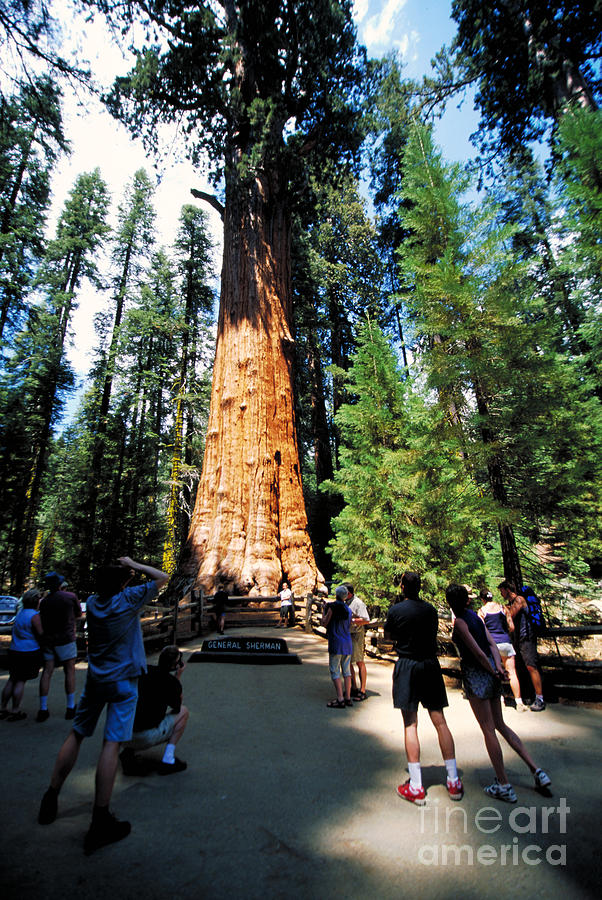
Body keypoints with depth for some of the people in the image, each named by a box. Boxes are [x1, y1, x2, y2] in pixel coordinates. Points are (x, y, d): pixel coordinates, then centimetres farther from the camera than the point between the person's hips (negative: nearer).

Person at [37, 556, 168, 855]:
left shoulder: (93, 601, -1)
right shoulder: (128, 599, -17)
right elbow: (162, 578, -11)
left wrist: (120, 571, 10)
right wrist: (133, 564, -3)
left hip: (95, 680, 6)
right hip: (123, 682, -6)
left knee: (76, 734, 21)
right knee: (112, 743, -2)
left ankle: (50, 799, 32)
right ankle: (100, 822, 3)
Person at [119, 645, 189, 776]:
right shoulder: (171, 681, -8)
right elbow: (177, 707, 12)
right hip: (146, 739, -5)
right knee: (183, 712, 13)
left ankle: (128, 752, 13)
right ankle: (167, 760, 8)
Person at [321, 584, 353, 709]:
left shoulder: (333, 606, -12)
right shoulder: (348, 609, 10)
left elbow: (325, 623, -8)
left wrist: (324, 610, 6)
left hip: (336, 643, -7)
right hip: (348, 643, 7)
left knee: (335, 671, 0)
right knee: (346, 670, 12)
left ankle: (340, 699, -1)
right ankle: (348, 698, 17)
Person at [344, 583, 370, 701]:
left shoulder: (358, 603, -15)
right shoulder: (345, 603, 12)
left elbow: (366, 620, -20)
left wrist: (351, 620, -22)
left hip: (356, 635, -9)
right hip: (346, 635, 9)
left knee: (359, 663, -1)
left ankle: (362, 691, 7)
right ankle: (354, 688, 26)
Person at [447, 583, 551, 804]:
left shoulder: (459, 622, -17)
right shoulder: (474, 615, 8)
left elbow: (477, 652, -18)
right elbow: (492, 643, 4)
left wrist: (493, 671, -5)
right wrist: (498, 666, -5)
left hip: (476, 674, -8)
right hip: (491, 673, 8)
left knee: (488, 729, 5)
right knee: (500, 725, 21)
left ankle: (504, 786, 16)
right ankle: (537, 770, 21)